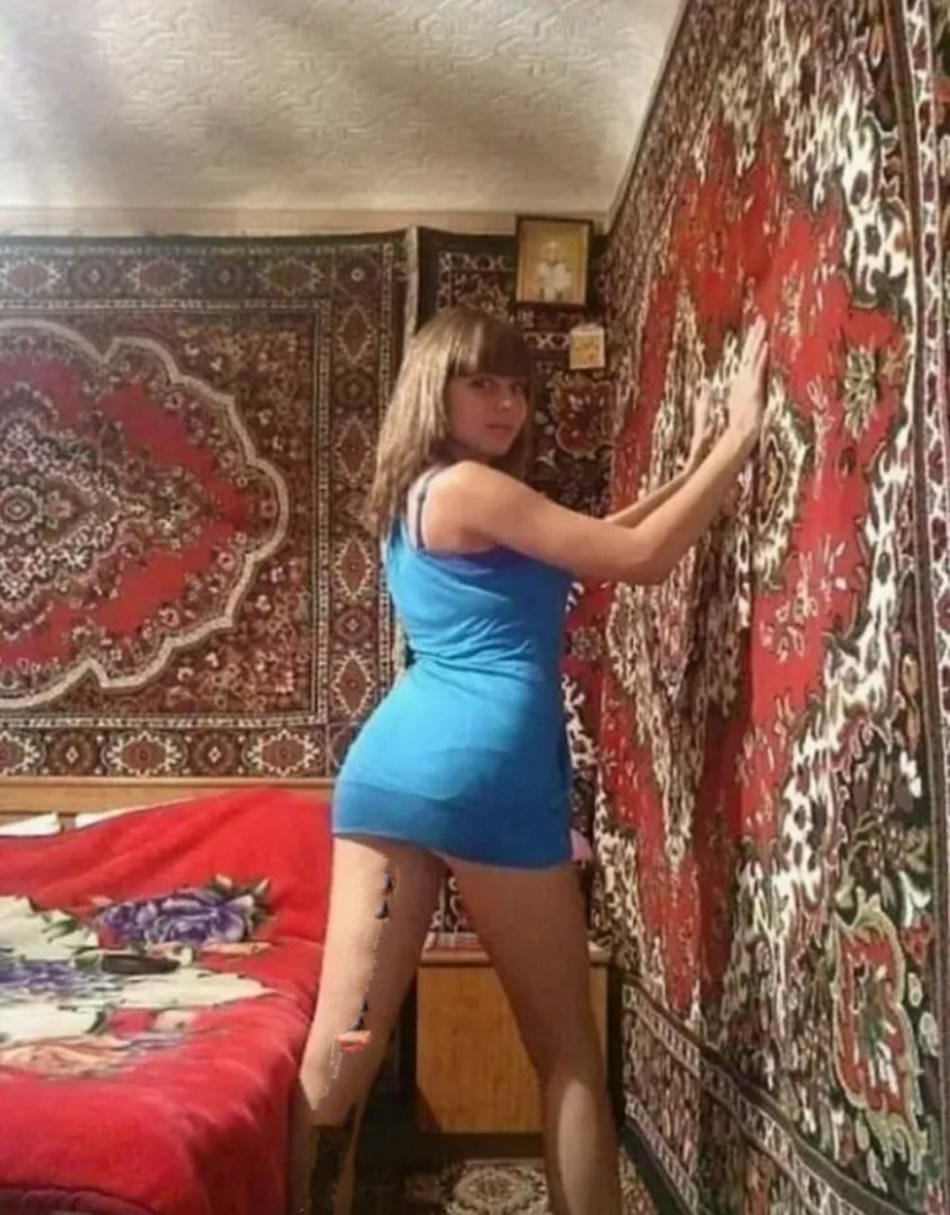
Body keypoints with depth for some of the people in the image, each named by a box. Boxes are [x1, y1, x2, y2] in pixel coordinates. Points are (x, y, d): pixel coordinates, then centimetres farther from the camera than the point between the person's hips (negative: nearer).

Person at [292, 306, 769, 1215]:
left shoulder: (421, 494, 22)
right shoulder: (468, 488, -6)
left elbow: (585, 546, 25)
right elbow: (638, 558, -8)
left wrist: (689, 468, 24)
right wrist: (739, 437, -2)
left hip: (384, 768, 8)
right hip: (484, 776, -8)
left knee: (342, 1042, 5)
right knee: (567, 1048, 9)